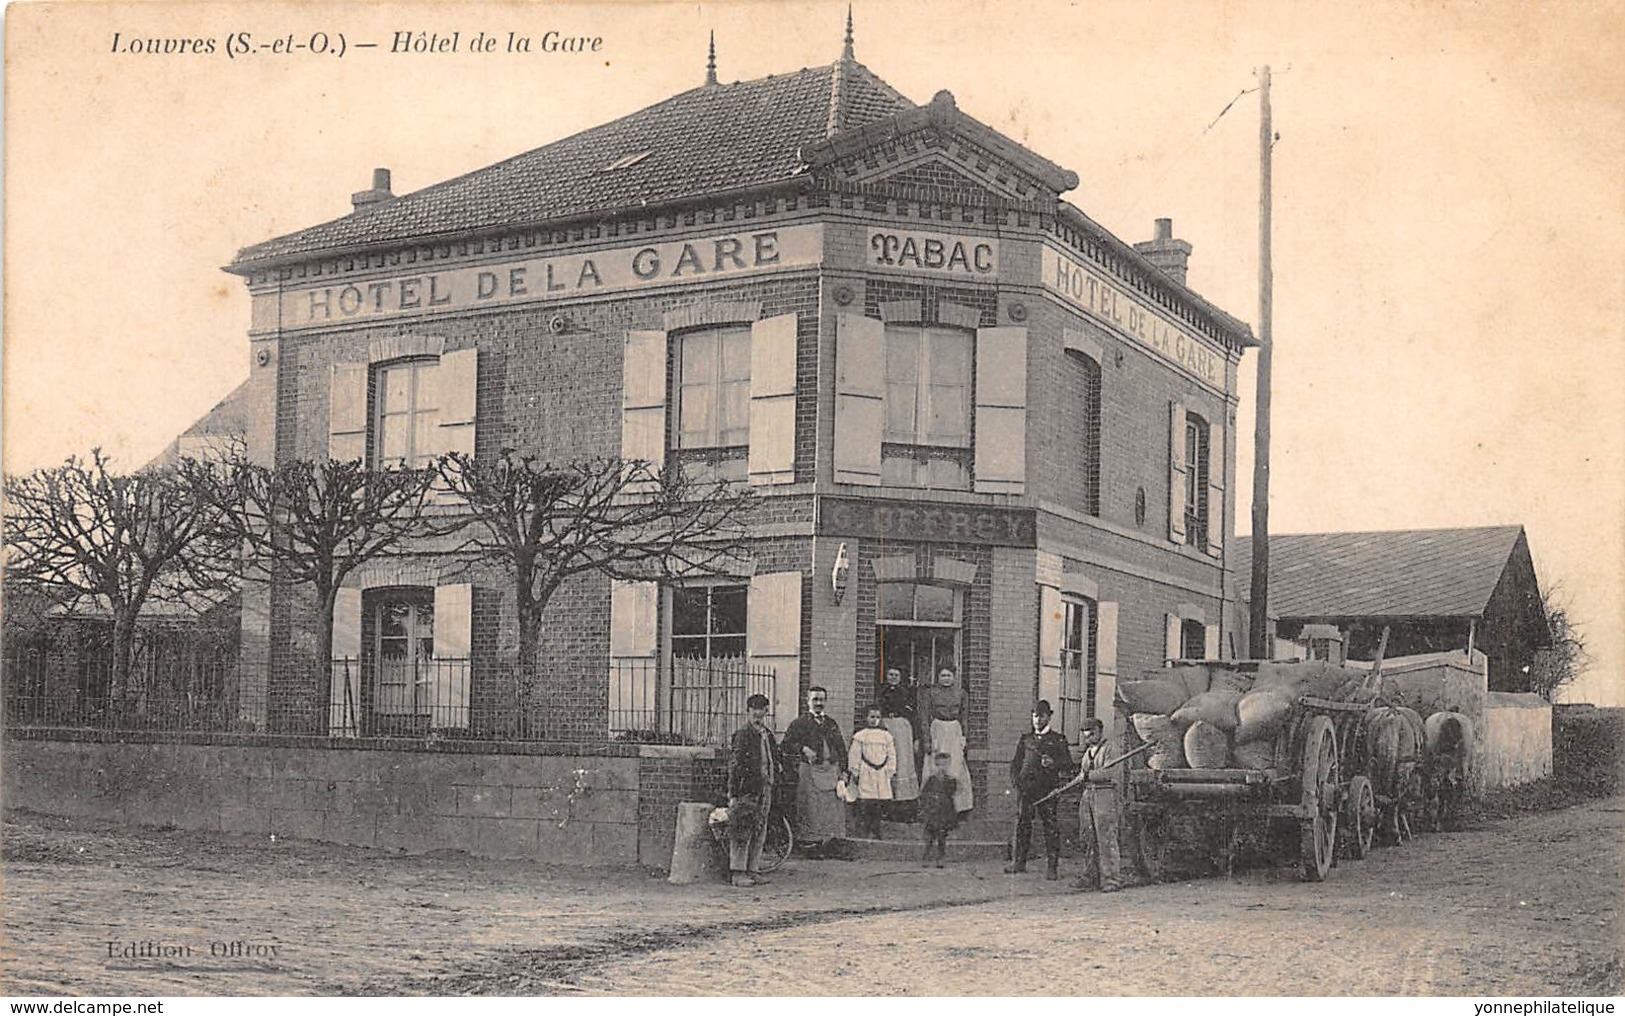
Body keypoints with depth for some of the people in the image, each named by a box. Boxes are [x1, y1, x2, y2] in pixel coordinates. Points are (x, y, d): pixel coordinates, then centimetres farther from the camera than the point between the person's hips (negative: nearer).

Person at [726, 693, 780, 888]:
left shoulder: (768, 735, 14)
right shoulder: (742, 735, -7)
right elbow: (734, 766, -10)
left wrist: (774, 784, 15)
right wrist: (733, 794, -14)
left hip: (765, 789, 7)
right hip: (746, 791, -7)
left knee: (759, 833, 10)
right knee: (742, 833, -5)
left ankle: (753, 870, 16)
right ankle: (738, 873, 0)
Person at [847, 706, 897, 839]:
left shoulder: (886, 736, 10)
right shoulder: (860, 736, 2)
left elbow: (891, 755, 13)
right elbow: (854, 755, 3)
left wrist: (890, 772, 7)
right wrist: (855, 772, 0)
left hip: (882, 776, 3)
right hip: (865, 775, -3)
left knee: (879, 806, 3)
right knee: (864, 805, -7)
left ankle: (875, 832, 10)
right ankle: (862, 832, -1)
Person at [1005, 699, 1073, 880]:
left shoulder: (1058, 740, 10)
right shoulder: (1025, 739, 17)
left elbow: (1068, 766, 7)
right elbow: (1015, 762, 21)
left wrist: (1054, 764, -12)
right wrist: (1016, 780, 4)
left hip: (1049, 789, -2)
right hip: (1026, 787, 3)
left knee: (1051, 827, -5)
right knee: (1022, 823, 0)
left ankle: (1052, 867, -2)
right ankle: (1018, 862, 7)